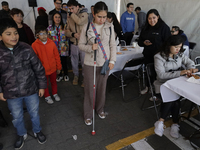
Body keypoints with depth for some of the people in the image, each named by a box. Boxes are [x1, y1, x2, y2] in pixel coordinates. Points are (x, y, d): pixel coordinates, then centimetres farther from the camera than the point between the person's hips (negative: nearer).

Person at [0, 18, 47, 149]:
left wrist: (42, 86, -3)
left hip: (31, 90, -1)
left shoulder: (26, 49, -13)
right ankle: (21, 134, 50)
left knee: (34, 114, 19)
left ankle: (37, 131, 47)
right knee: (17, 117, 21)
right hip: (11, 94, 1)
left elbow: (39, 68, -7)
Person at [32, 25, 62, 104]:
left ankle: (55, 93, 46)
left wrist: (58, 67, 2)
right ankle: (47, 96, 40)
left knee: (54, 82, 22)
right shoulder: (34, 45, -14)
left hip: (53, 68, 2)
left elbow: (57, 56, -2)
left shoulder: (52, 43, -9)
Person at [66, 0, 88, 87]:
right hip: (74, 43, 4)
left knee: (84, 62, 3)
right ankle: (76, 76, 36)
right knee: (74, 62, 15)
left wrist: (72, 14, -10)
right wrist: (73, 34, -14)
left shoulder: (84, 14, -5)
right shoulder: (69, 18, 8)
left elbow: (79, 21, -26)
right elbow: (67, 31, 6)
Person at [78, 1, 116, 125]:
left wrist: (112, 60, -4)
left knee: (102, 88, 16)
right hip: (90, 63, -2)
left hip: (105, 63, 2)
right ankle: (88, 114, 26)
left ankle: (100, 109, 40)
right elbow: (81, 44, -2)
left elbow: (113, 45, 3)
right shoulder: (87, 27, -8)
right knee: (90, 89, 7)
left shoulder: (110, 27, -2)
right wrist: (90, 47, -22)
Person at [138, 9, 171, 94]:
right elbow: (139, 41, 14)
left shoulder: (164, 27, -7)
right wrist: (144, 43, -9)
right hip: (147, 55, 6)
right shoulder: (146, 28, 11)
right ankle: (148, 87, 38)